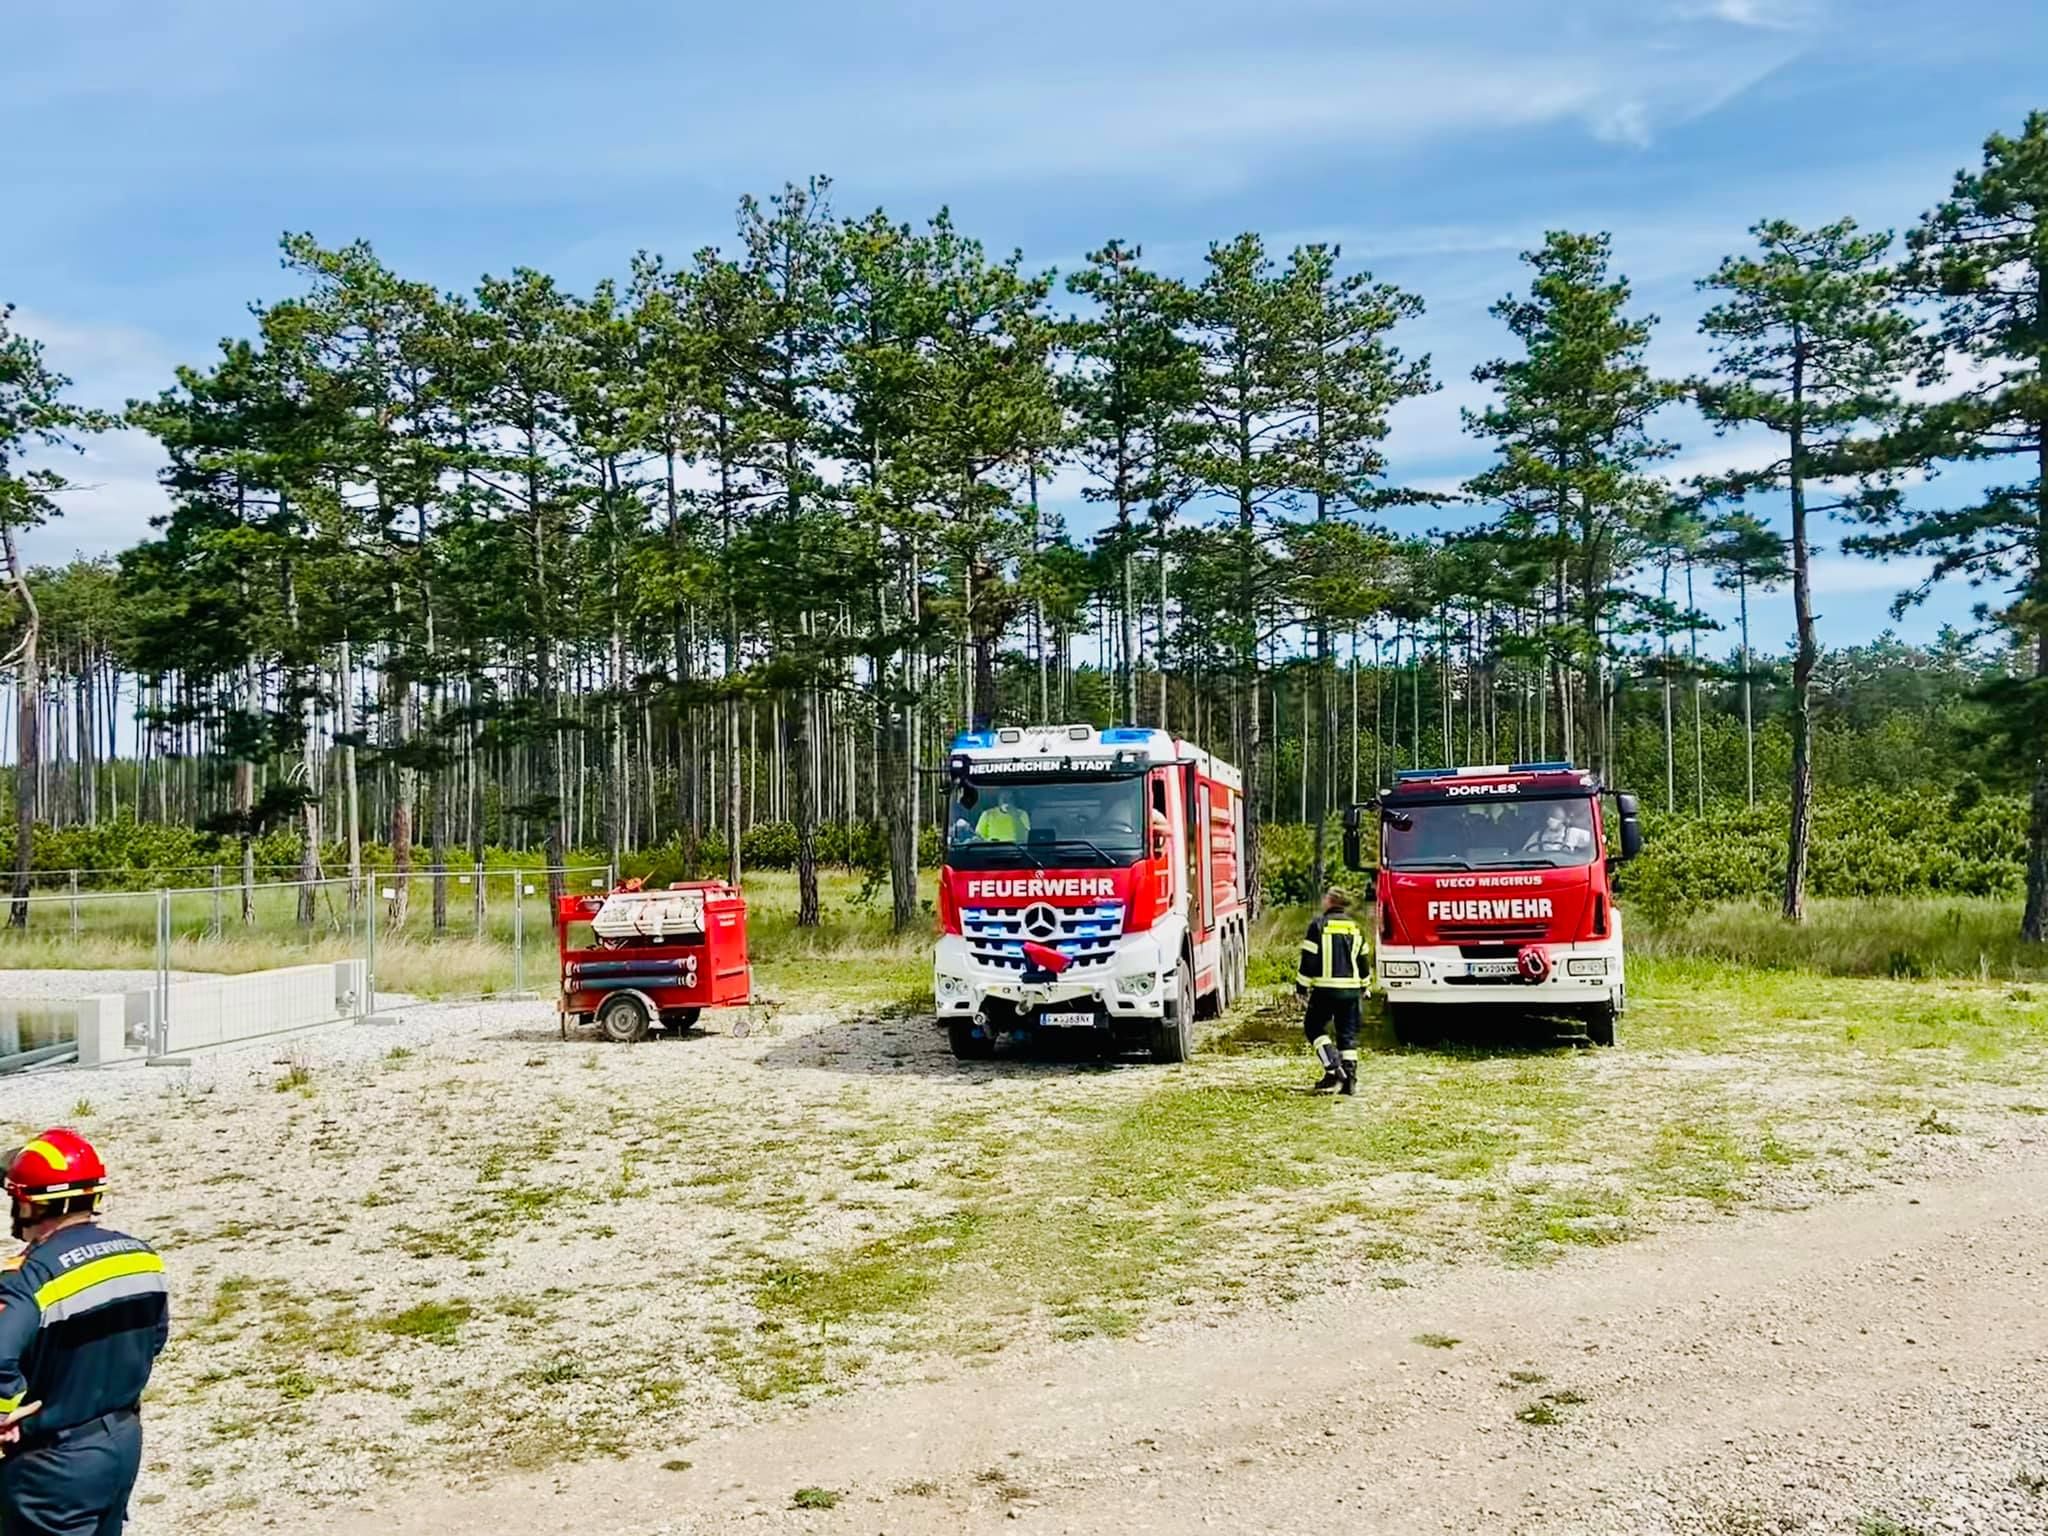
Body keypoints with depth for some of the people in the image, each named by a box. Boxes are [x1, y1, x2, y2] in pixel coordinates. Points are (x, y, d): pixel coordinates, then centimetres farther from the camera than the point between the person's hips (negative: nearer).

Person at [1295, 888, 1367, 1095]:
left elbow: (1309, 959, -9)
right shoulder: (1355, 928, 10)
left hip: (1325, 988, -5)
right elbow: (1362, 960, 16)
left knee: (1314, 1027, 9)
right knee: (1348, 1033, 9)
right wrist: (1363, 986, 28)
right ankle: (1349, 1079, 4)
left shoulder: (1319, 926, -7)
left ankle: (1333, 1069, -7)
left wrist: (1301, 986, -1)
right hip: (1351, 988, 5)